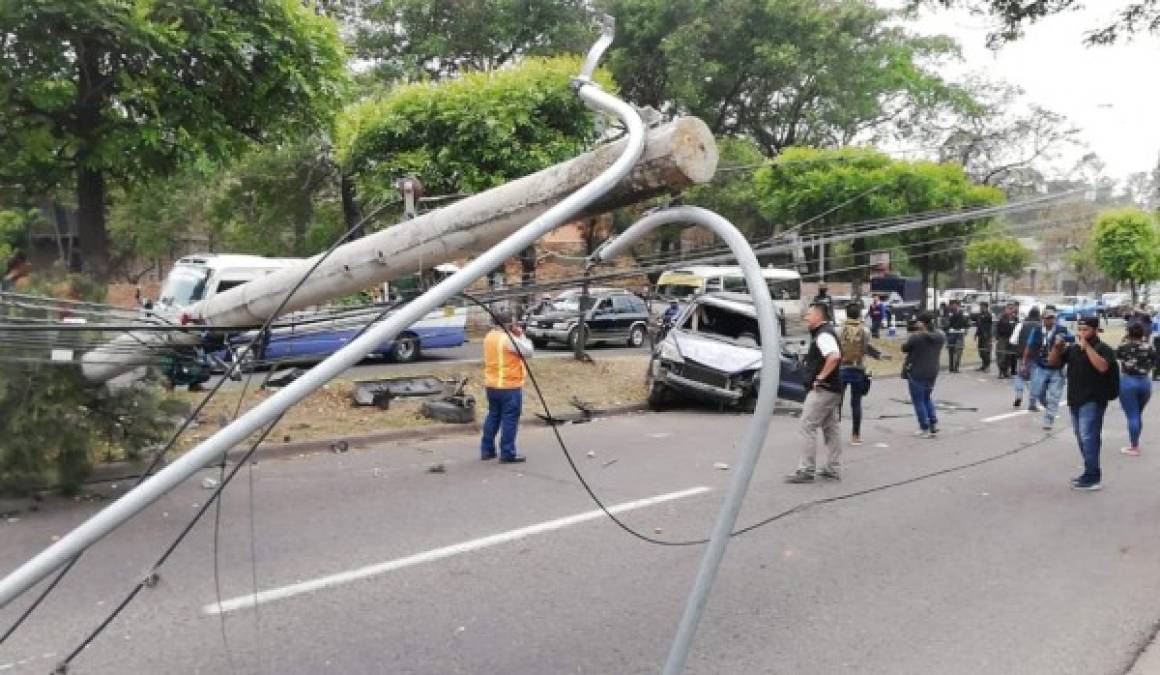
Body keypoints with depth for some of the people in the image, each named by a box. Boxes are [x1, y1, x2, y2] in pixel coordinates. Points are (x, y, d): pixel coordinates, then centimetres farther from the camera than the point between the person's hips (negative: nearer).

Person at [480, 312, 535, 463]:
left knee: (493, 416, 17)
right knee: (510, 419, -1)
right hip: (510, 386, -8)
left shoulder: (489, 337, 10)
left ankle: (486, 450, 21)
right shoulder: (508, 338, -17)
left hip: (491, 385, 8)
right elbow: (529, 352, -11)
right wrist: (521, 336, -2)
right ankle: (507, 454, 1)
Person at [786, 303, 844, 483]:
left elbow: (834, 357, -32)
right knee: (830, 428, 13)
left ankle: (806, 470, -7)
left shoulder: (823, 335, -16)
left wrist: (821, 377, -25)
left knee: (808, 426, -8)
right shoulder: (825, 332, 16)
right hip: (832, 389, 11)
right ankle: (833, 469, 20)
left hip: (822, 389, -11)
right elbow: (836, 356, 29)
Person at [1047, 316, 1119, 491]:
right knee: (1083, 439, 12)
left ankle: (1092, 478, -11)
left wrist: (1087, 346, -22)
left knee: (1088, 438, -13)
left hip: (1093, 401, -7)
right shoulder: (1073, 348, 13)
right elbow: (1053, 362, 11)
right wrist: (1057, 346, -6)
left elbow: (1102, 367, -23)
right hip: (1075, 400, 7)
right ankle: (1091, 474, 21)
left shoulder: (1103, 349, -5)